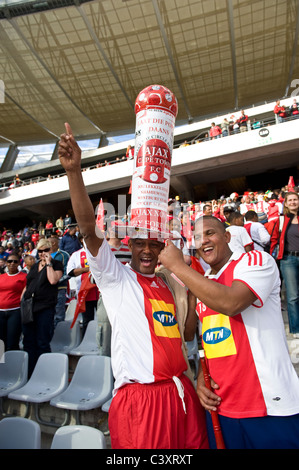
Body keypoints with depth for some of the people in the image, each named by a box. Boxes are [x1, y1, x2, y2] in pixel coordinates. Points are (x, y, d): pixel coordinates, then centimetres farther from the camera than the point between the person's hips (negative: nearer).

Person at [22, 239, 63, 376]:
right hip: (28, 308, 6)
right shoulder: (34, 266, 19)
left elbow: (53, 280, -17)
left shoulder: (56, 264, 1)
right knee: (28, 341, 10)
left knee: (42, 343, 0)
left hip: (45, 308, -6)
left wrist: (48, 263, -11)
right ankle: (29, 373, 22)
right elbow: (27, 286, 22)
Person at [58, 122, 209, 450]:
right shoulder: (115, 277, -4)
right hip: (139, 398, -5)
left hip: (181, 394, 6)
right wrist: (74, 171, -28)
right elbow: (89, 229, -18)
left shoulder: (168, 284, 11)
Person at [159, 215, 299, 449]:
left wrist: (177, 265, -23)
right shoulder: (199, 284, 9)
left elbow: (230, 303, -30)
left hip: (272, 408, -5)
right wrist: (201, 376, 0)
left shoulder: (256, 260, -10)